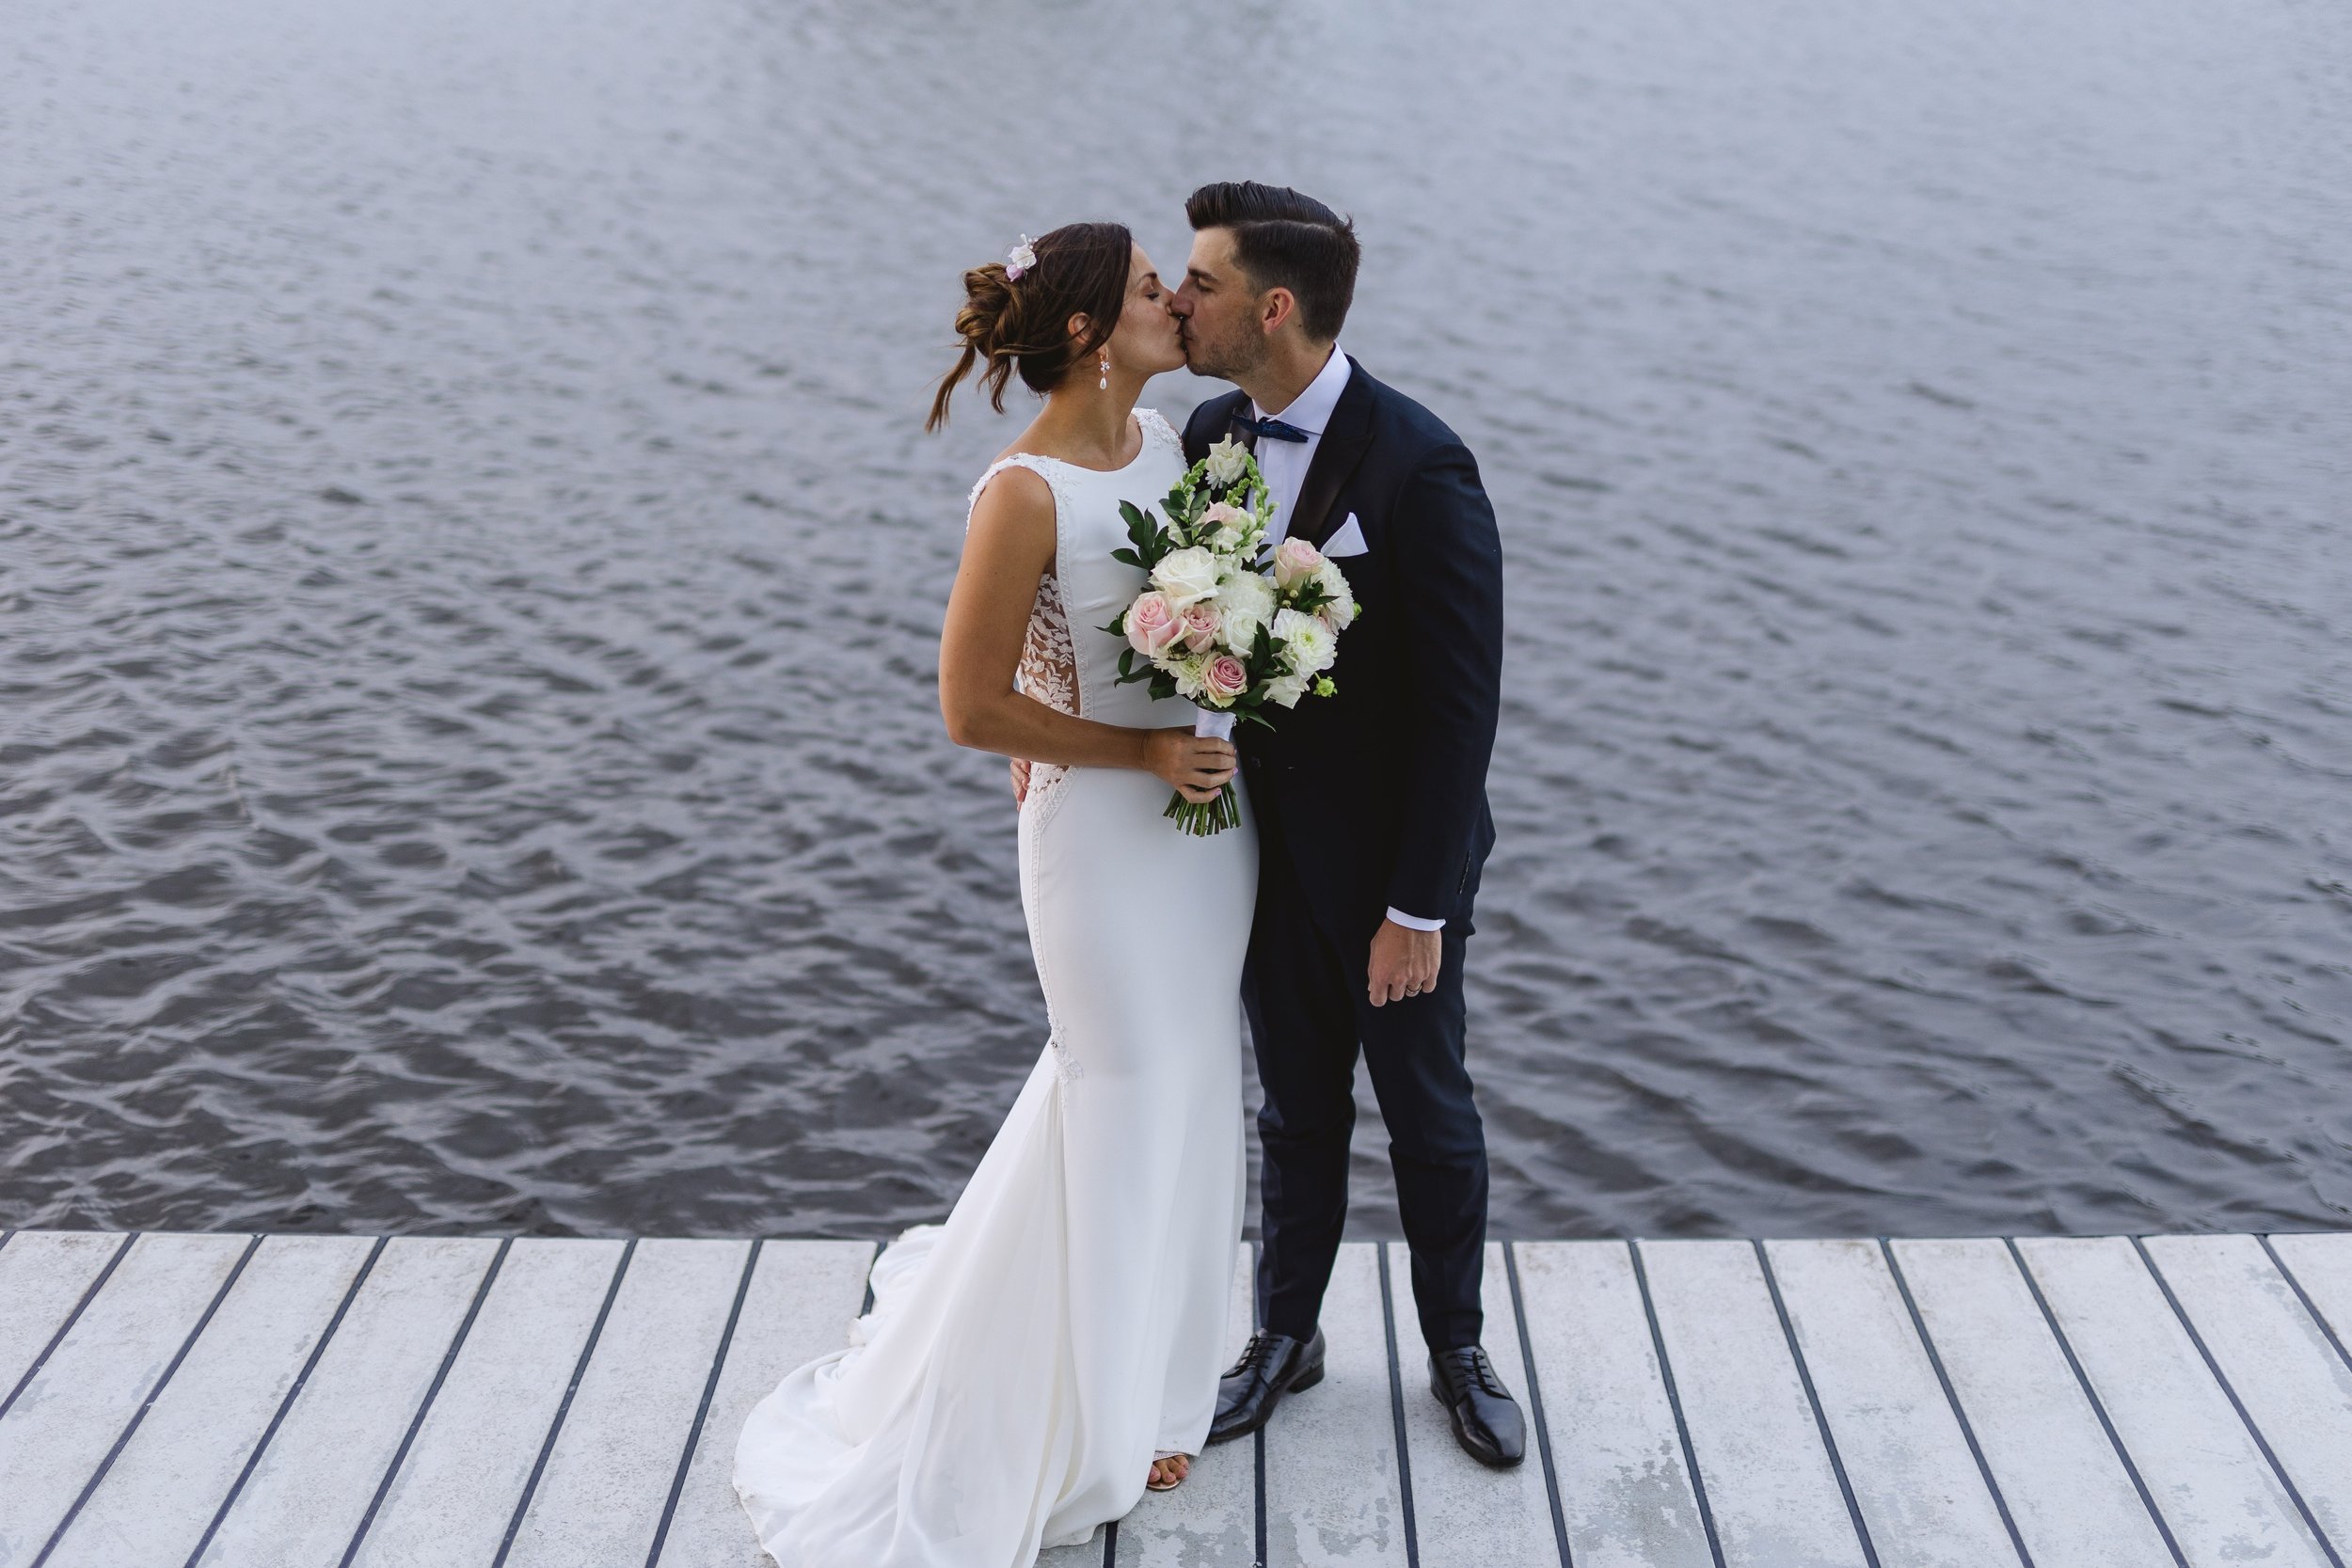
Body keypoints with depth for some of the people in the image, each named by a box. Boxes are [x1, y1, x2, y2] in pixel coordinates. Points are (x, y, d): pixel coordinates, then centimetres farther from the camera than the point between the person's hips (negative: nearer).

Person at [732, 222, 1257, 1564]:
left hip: (1211, 812, 8)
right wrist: (1142, 752, -17)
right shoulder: (1027, 496, -22)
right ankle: (1102, 1414, 29)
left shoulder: (1167, 435, 1)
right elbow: (973, 705, -19)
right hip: (1108, 834, -8)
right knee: (1128, 1104, 7)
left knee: (1185, 1084, 19)